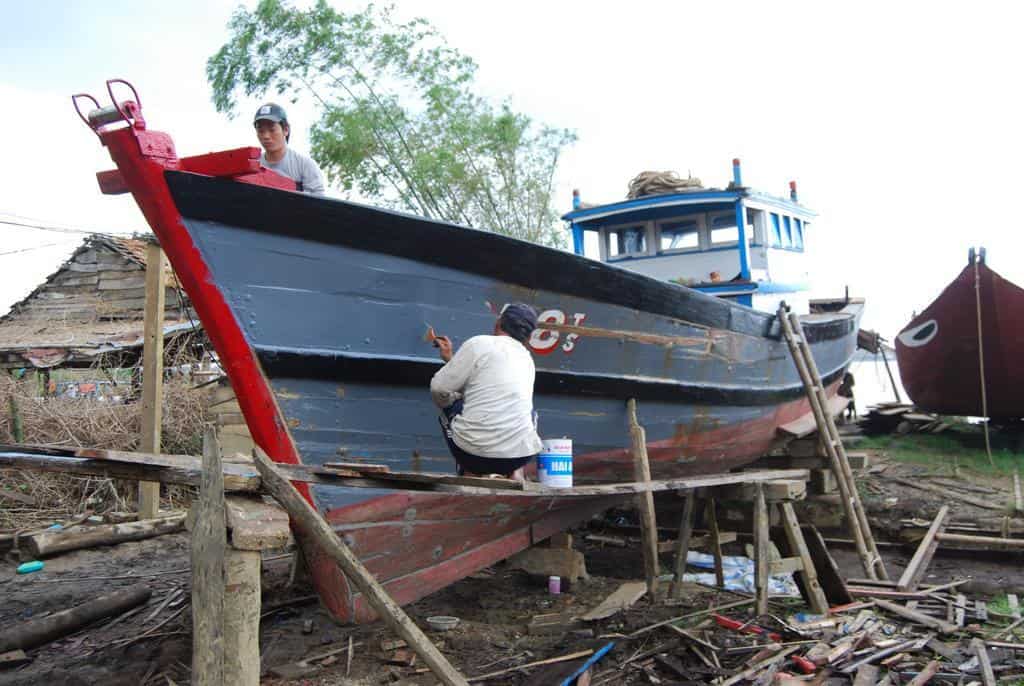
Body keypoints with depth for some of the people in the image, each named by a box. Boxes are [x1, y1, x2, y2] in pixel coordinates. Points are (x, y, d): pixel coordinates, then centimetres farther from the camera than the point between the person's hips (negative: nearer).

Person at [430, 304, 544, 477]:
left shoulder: (479, 343, -1)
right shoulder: (528, 359, 16)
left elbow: (440, 388, -3)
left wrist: (447, 403, 20)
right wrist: (451, 359, 36)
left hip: (473, 452, -4)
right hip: (520, 455, 4)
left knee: (449, 404, 24)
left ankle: (470, 472, 14)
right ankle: (514, 473, 18)